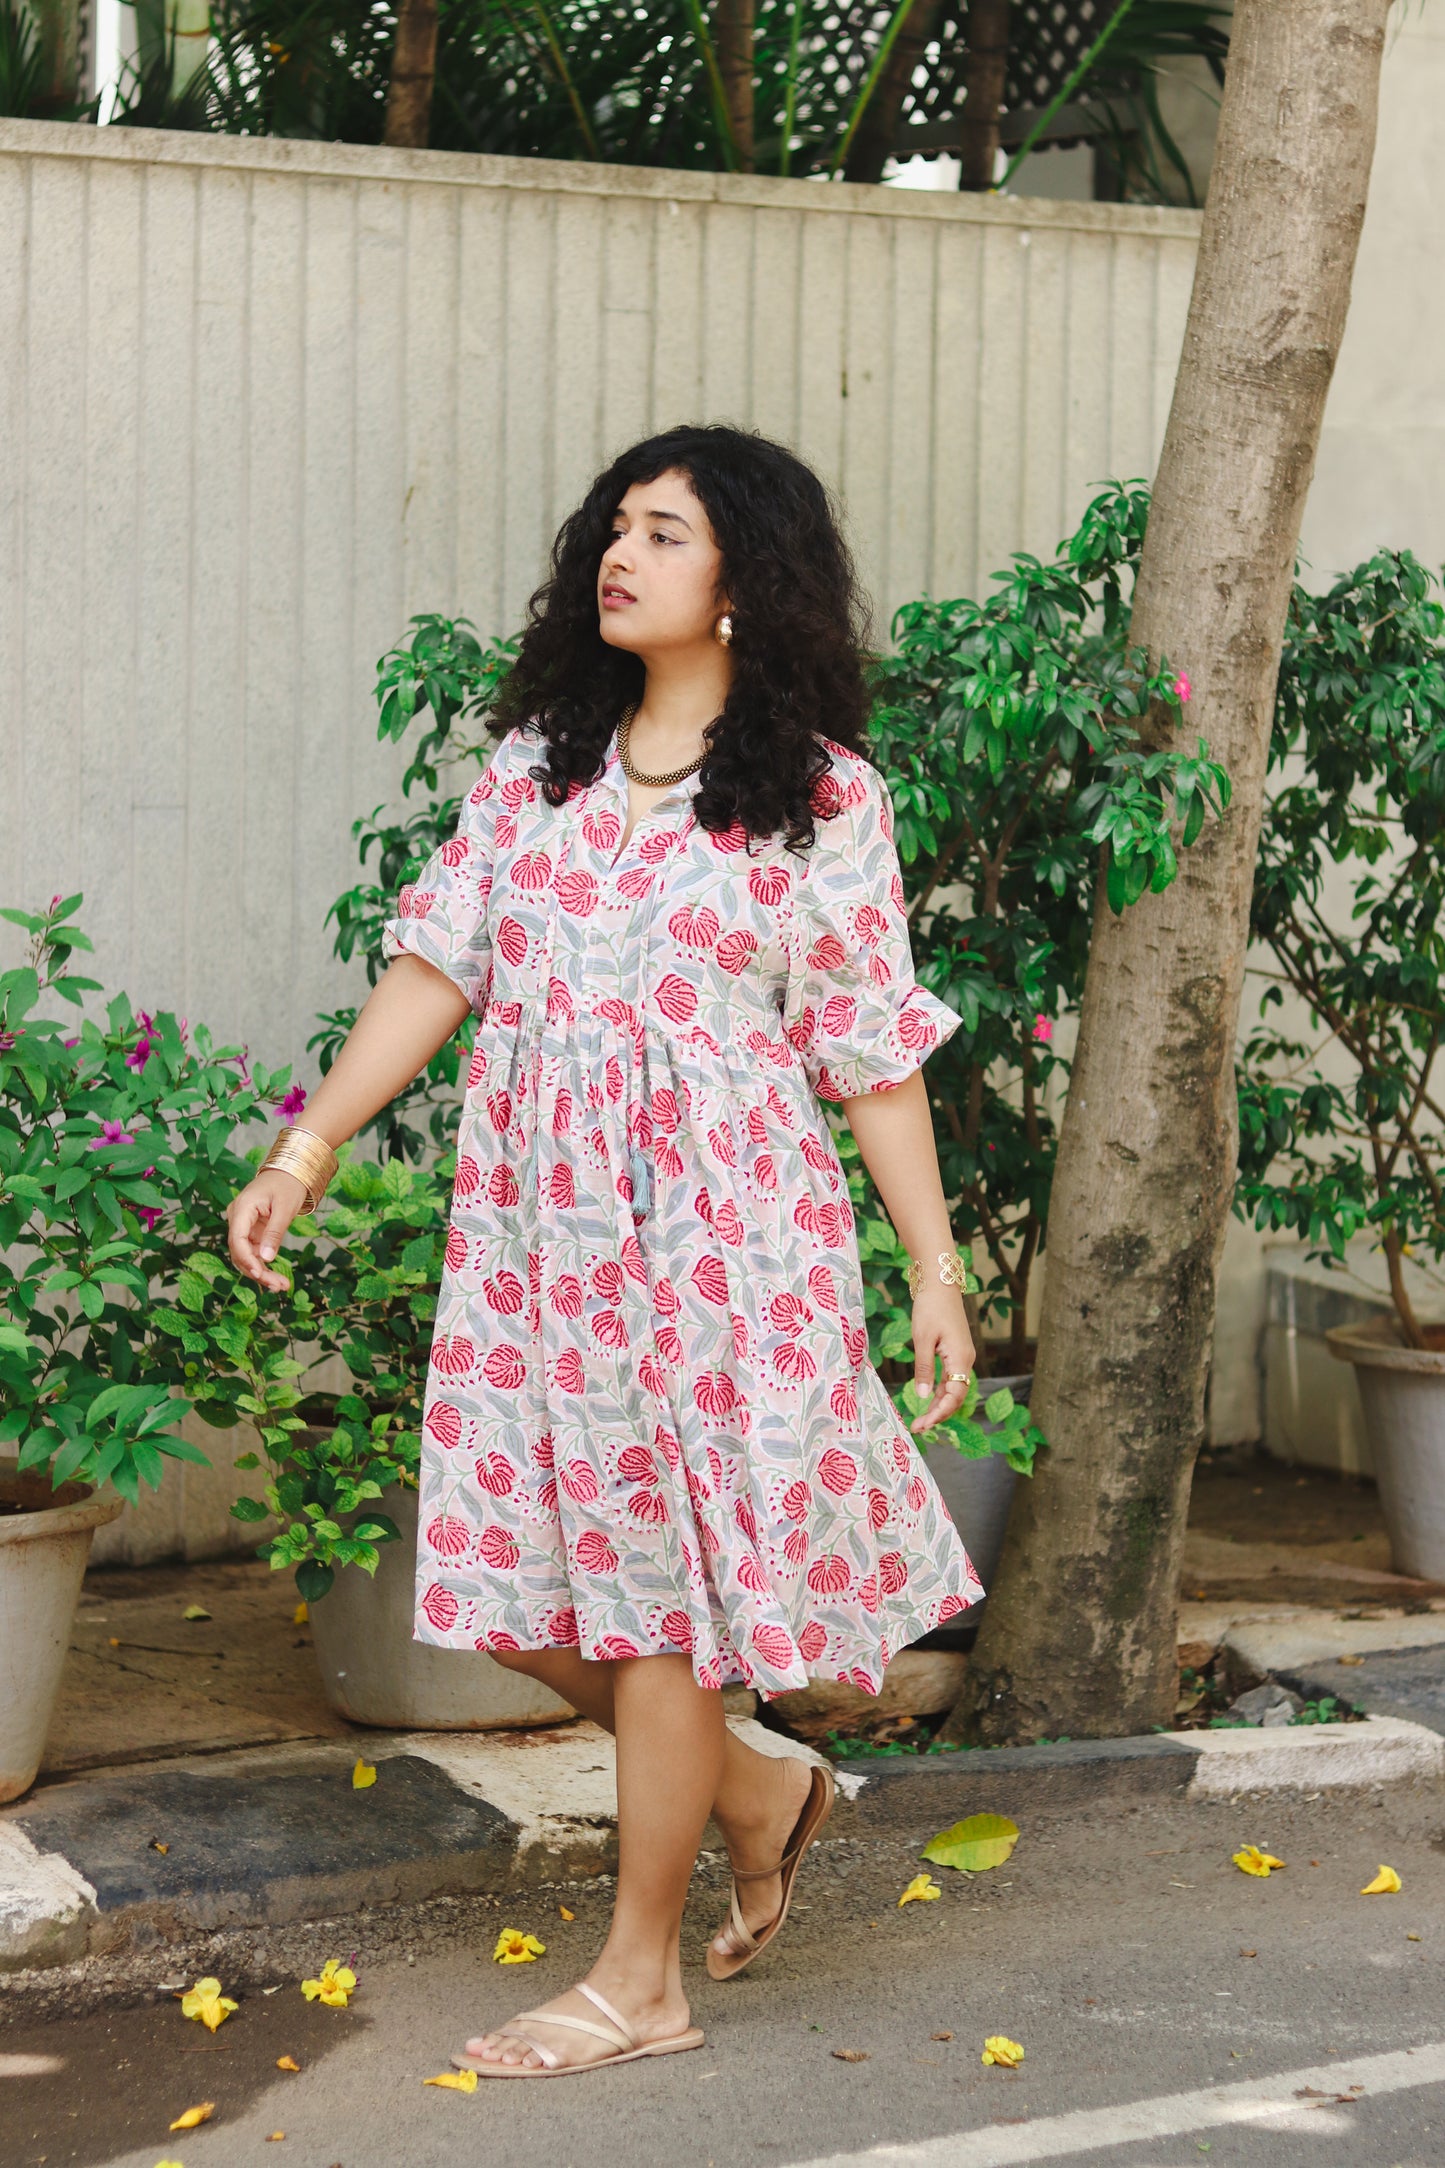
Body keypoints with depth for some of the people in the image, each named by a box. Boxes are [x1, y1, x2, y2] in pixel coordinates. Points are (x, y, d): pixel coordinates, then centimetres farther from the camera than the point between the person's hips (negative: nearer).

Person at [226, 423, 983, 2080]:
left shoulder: (822, 798, -2)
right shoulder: (537, 763, 10)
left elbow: (873, 1052, 0)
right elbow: (436, 964, 8)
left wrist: (936, 1265, -1)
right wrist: (306, 1150, 2)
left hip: (715, 1232, -5)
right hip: (533, 1225, 5)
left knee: (657, 1584, 0)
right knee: (524, 1583, 6)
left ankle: (641, 1978, 14)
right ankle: (755, 1794, 32)